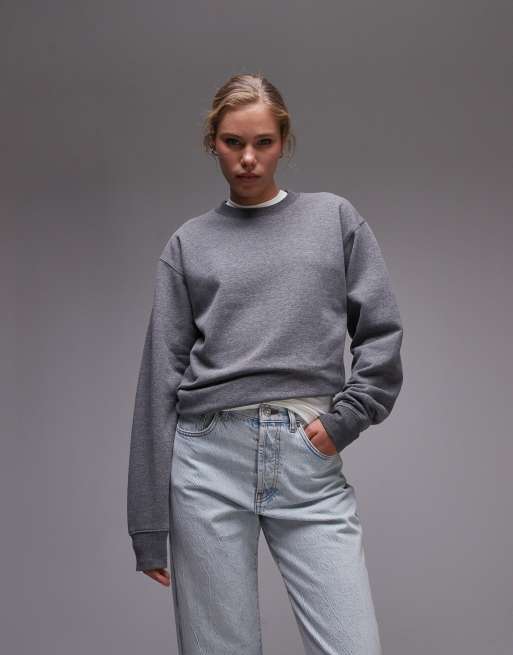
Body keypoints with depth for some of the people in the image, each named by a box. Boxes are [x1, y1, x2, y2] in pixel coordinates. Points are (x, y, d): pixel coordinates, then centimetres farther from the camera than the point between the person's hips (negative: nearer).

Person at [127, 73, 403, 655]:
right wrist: (149, 521, 4)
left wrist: (344, 418, -5)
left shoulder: (335, 218, 12)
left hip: (310, 461, 0)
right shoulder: (188, 242, 10)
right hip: (209, 459, 0)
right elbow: (161, 377, 7)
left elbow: (381, 334, 10)